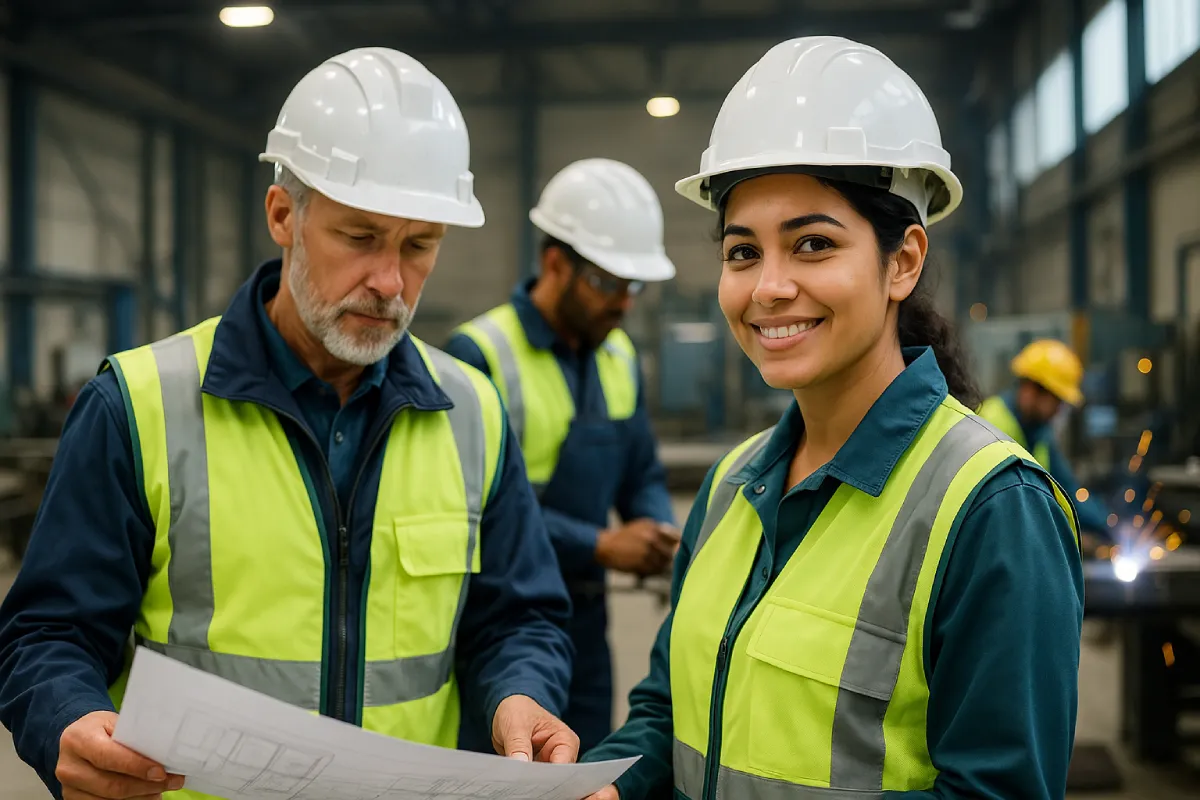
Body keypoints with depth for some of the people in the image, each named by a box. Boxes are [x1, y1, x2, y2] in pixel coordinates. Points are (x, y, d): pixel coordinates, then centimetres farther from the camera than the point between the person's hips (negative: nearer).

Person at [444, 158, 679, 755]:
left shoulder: (620, 357, 8)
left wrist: (660, 535, -7)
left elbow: (642, 475, 15)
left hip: (583, 618, 7)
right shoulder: (480, 354, -15)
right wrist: (601, 546, -21)